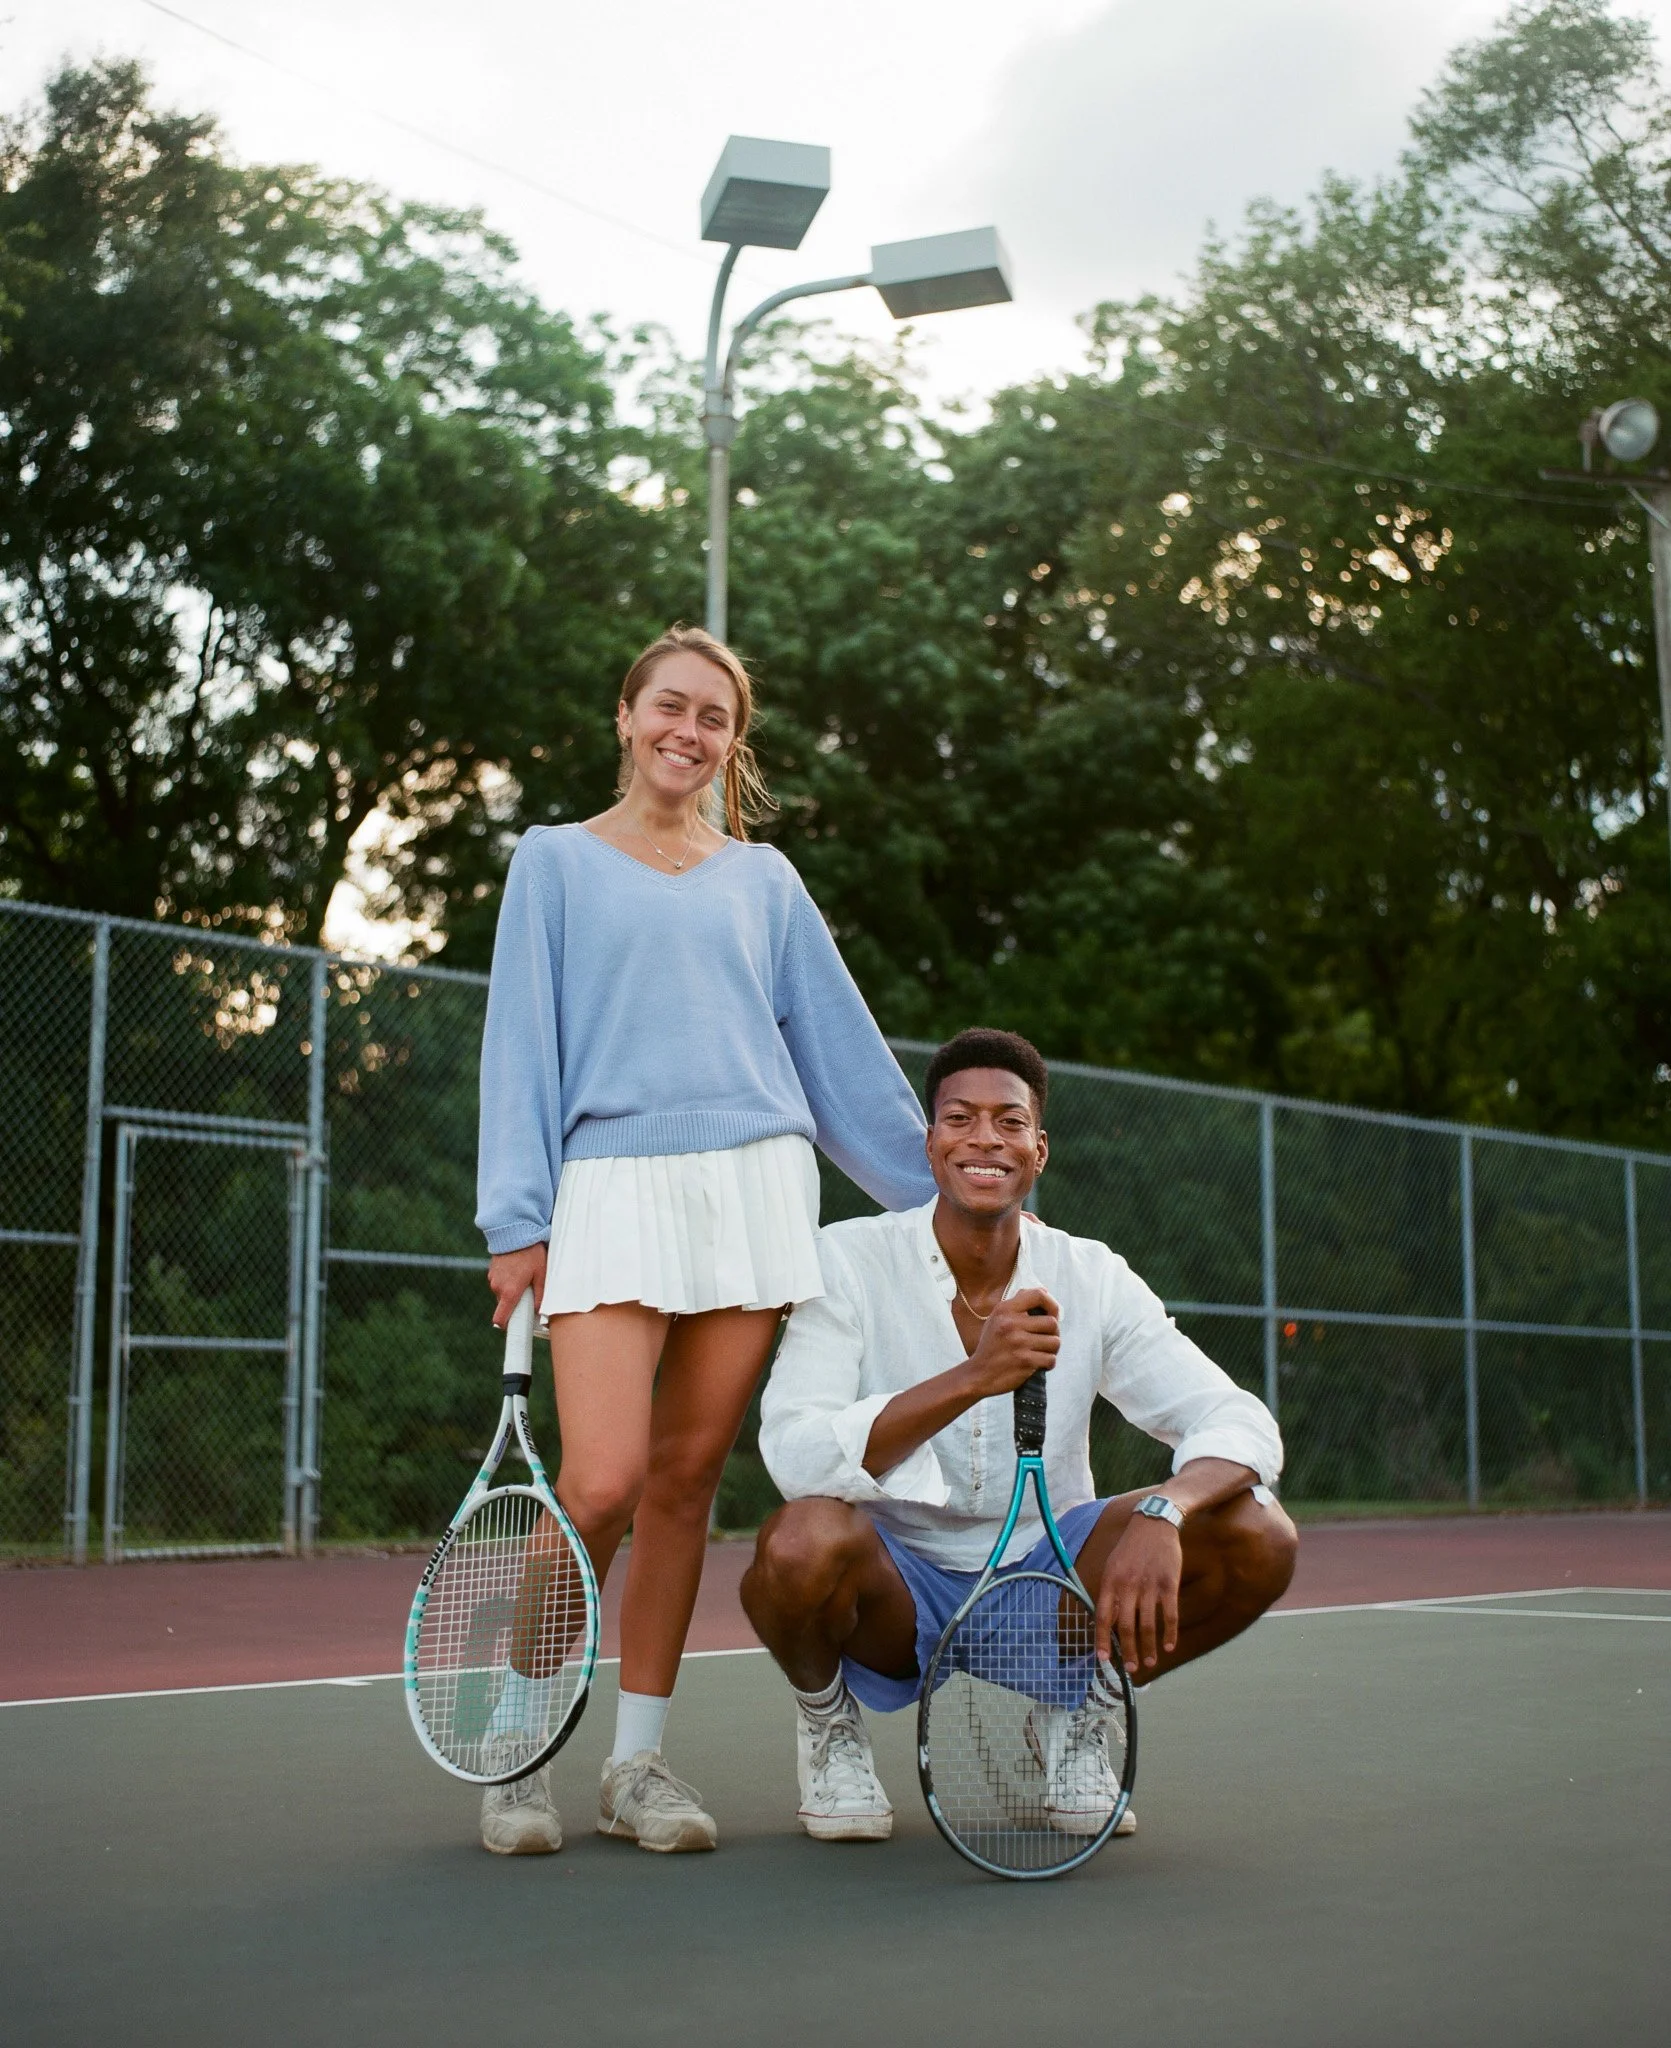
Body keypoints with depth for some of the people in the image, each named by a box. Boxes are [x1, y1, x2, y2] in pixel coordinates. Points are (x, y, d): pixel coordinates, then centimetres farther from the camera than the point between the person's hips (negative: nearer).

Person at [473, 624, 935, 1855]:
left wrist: (940, 1192, 16)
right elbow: (520, 1046, 6)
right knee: (603, 1482, -14)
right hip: (611, 1186, -3)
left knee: (687, 1478, 2)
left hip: (754, 1185, 3)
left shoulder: (764, 880, 17)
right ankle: (516, 1746, 6)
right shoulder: (557, 862, 12)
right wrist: (517, 1219, -3)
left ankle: (638, 1762, 14)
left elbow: (842, 1050, 18)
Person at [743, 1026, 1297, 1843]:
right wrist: (973, 1379, -39)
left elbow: (1242, 1423, -14)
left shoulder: (1091, 1278, -6)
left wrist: (1162, 1513, -37)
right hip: (896, 1593, -2)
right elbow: (796, 1455, -27)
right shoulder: (849, 1261, -13)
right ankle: (826, 1714, 1)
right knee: (802, 1540, -37)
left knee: (1258, 1538, -20)